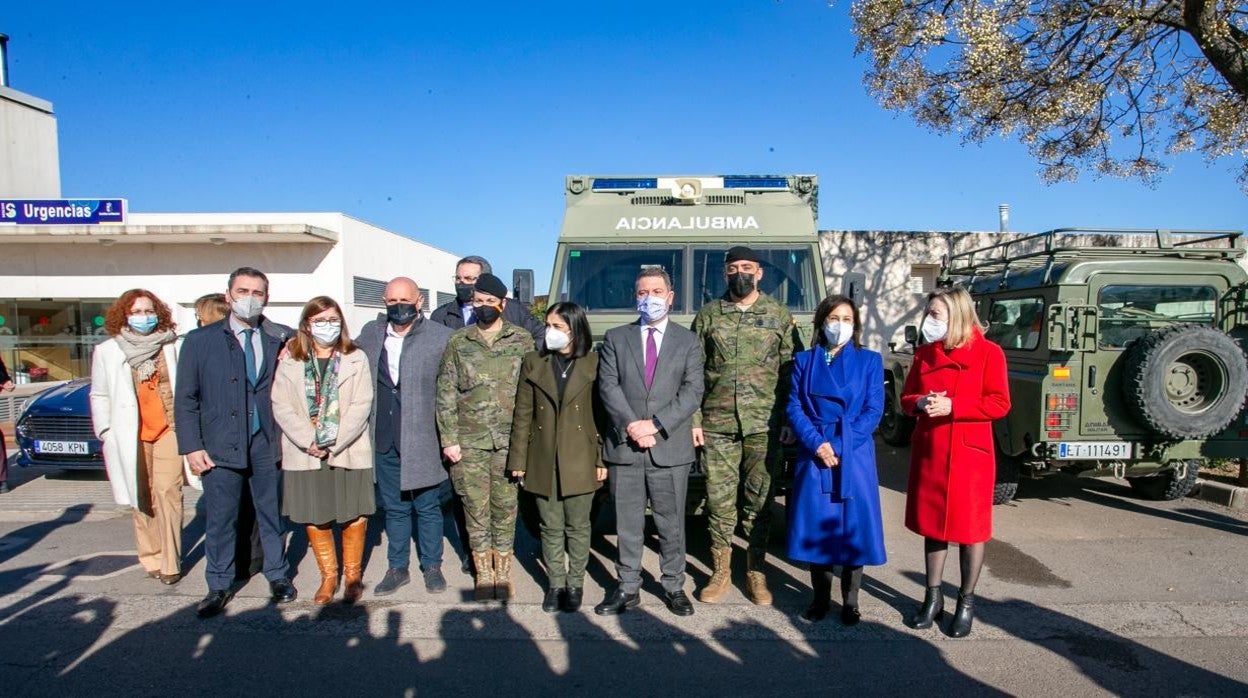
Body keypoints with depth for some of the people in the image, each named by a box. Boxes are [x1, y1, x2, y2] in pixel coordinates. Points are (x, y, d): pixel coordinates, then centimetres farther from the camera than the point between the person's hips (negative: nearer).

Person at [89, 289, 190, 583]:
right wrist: (105, 430, 4)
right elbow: (99, 396, 11)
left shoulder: (174, 347, 2)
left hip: (169, 429, -1)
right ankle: (151, 558, 18)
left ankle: (171, 562, -2)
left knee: (167, 493, -8)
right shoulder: (106, 351, 6)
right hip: (130, 435, 2)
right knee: (142, 499, 6)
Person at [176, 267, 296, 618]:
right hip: (220, 445, -1)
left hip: (266, 444, 1)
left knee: (271, 513, 11)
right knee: (220, 519, 7)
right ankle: (219, 586, 23)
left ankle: (277, 575, 26)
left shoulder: (277, 341, 5)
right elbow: (185, 398, 0)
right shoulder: (200, 340, 2)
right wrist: (191, 446, -5)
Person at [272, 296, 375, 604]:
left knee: (353, 514, 5)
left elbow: (361, 405, -6)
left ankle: (352, 575, 22)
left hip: (348, 452, -1)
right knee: (314, 518, 9)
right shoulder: (290, 362, 4)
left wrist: (334, 443, -15)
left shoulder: (356, 359, 1)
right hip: (305, 454, 1)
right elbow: (281, 406, -2)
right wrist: (309, 441, -14)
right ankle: (328, 576, 25)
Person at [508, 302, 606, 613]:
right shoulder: (533, 363, 5)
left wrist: (602, 459, -5)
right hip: (543, 461, 2)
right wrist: (518, 459, 3)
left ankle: (575, 584, 25)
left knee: (577, 527, 9)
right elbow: (523, 414, 5)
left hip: (580, 461, -2)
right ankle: (555, 584, 26)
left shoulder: (593, 363, -2)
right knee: (551, 528, 11)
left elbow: (603, 413, -1)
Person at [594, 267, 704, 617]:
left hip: (670, 447, 0)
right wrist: (631, 425, -14)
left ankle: (673, 586, 23)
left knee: (671, 523, 8)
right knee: (627, 523, 9)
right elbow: (608, 387, 0)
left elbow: (692, 391, -2)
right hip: (624, 446, 1)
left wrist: (655, 424, -13)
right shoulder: (616, 338, 9)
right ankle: (628, 587, 21)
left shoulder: (687, 341, 7)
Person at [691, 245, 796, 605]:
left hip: (764, 424, 0)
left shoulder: (779, 315, 5)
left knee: (759, 500, 7)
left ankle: (755, 572, 21)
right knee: (719, 499, 6)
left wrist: (789, 420, -2)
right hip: (717, 424, 1)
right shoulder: (708, 315, 6)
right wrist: (693, 419, -1)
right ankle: (721, 572, 20)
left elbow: (790, 370, 5)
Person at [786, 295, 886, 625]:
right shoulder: (804, 361, 8)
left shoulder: (870, 361, 4)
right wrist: (817, 443, -13)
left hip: (854, 456, -1)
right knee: (816, 526, 6)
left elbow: (874, 410, -3)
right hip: (814, 455, 1)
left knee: (853, 526, 3)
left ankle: (850, 602, 18)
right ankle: (820, 598, 21)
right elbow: (794, 407, 2)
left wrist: (839, 445, -13)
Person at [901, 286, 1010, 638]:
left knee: (970, 527, 5)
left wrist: (952, 407, -20)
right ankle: (933, 596, 26)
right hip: (928, 450, 4)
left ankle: (966, 602, 22)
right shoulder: (925, 352, 8)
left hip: (970, 452, -4)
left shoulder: (988, 352, -6)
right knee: (932, 523, 12)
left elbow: (1000, 404, -11)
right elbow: (906, 397, 11)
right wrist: (920, 403, -12)